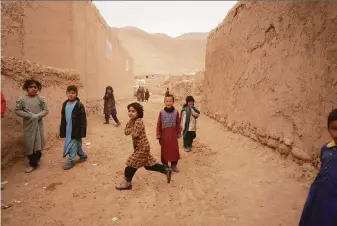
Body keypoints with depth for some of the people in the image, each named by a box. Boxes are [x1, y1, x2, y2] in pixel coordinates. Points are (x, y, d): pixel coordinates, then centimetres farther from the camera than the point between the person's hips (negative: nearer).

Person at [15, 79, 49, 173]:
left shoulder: (40, 99, -4)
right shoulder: (22, 99, -6)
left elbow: (46, 110, -2)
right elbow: (17, 110, -4)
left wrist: (38, 116, -17)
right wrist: (28, 115, -15)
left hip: (39, 124, 1)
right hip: (28, 125, 0)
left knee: (39, 143, 7)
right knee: (29, 144, 4)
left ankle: (35, 161, 27)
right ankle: (33, 163, 17)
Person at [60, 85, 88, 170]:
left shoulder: (79, 105, -14)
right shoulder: (65, 104, 5)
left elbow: (83, 120, -13)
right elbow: (63, 118, 11)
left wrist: (82, 132, -15)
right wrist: (62, 130, 9)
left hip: (76, 130, -6)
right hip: (68, 130, 6)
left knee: (72, 145, -2)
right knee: (77, 144, 17)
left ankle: (71, 161, 11)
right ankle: (83, 155, 36)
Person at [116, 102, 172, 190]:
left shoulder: (138, 121, -20)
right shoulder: (133, 121, 10)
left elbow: (135, 134, -26)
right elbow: (126, 132, 4)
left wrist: (131, 130, -7)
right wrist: (130, 121, -7)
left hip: (142, 147, -10)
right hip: (140, 147, 10)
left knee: (132, 163, -3)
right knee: (148, 164, 17)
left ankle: (127, 183, 10)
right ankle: (166, 170, 25)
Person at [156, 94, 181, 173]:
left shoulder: (176, 112, -4)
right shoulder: (162, 112, -6)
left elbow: (178, 124, 4)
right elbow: (159, 124, -1)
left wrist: (179, 133, 7)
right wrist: (158, 135, -1)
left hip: (173, 134, 1)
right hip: (164, 134, -1)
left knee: (174, 149, 6)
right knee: (165, 150, 10)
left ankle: (174, 165, 23)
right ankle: (165, 165, 23)